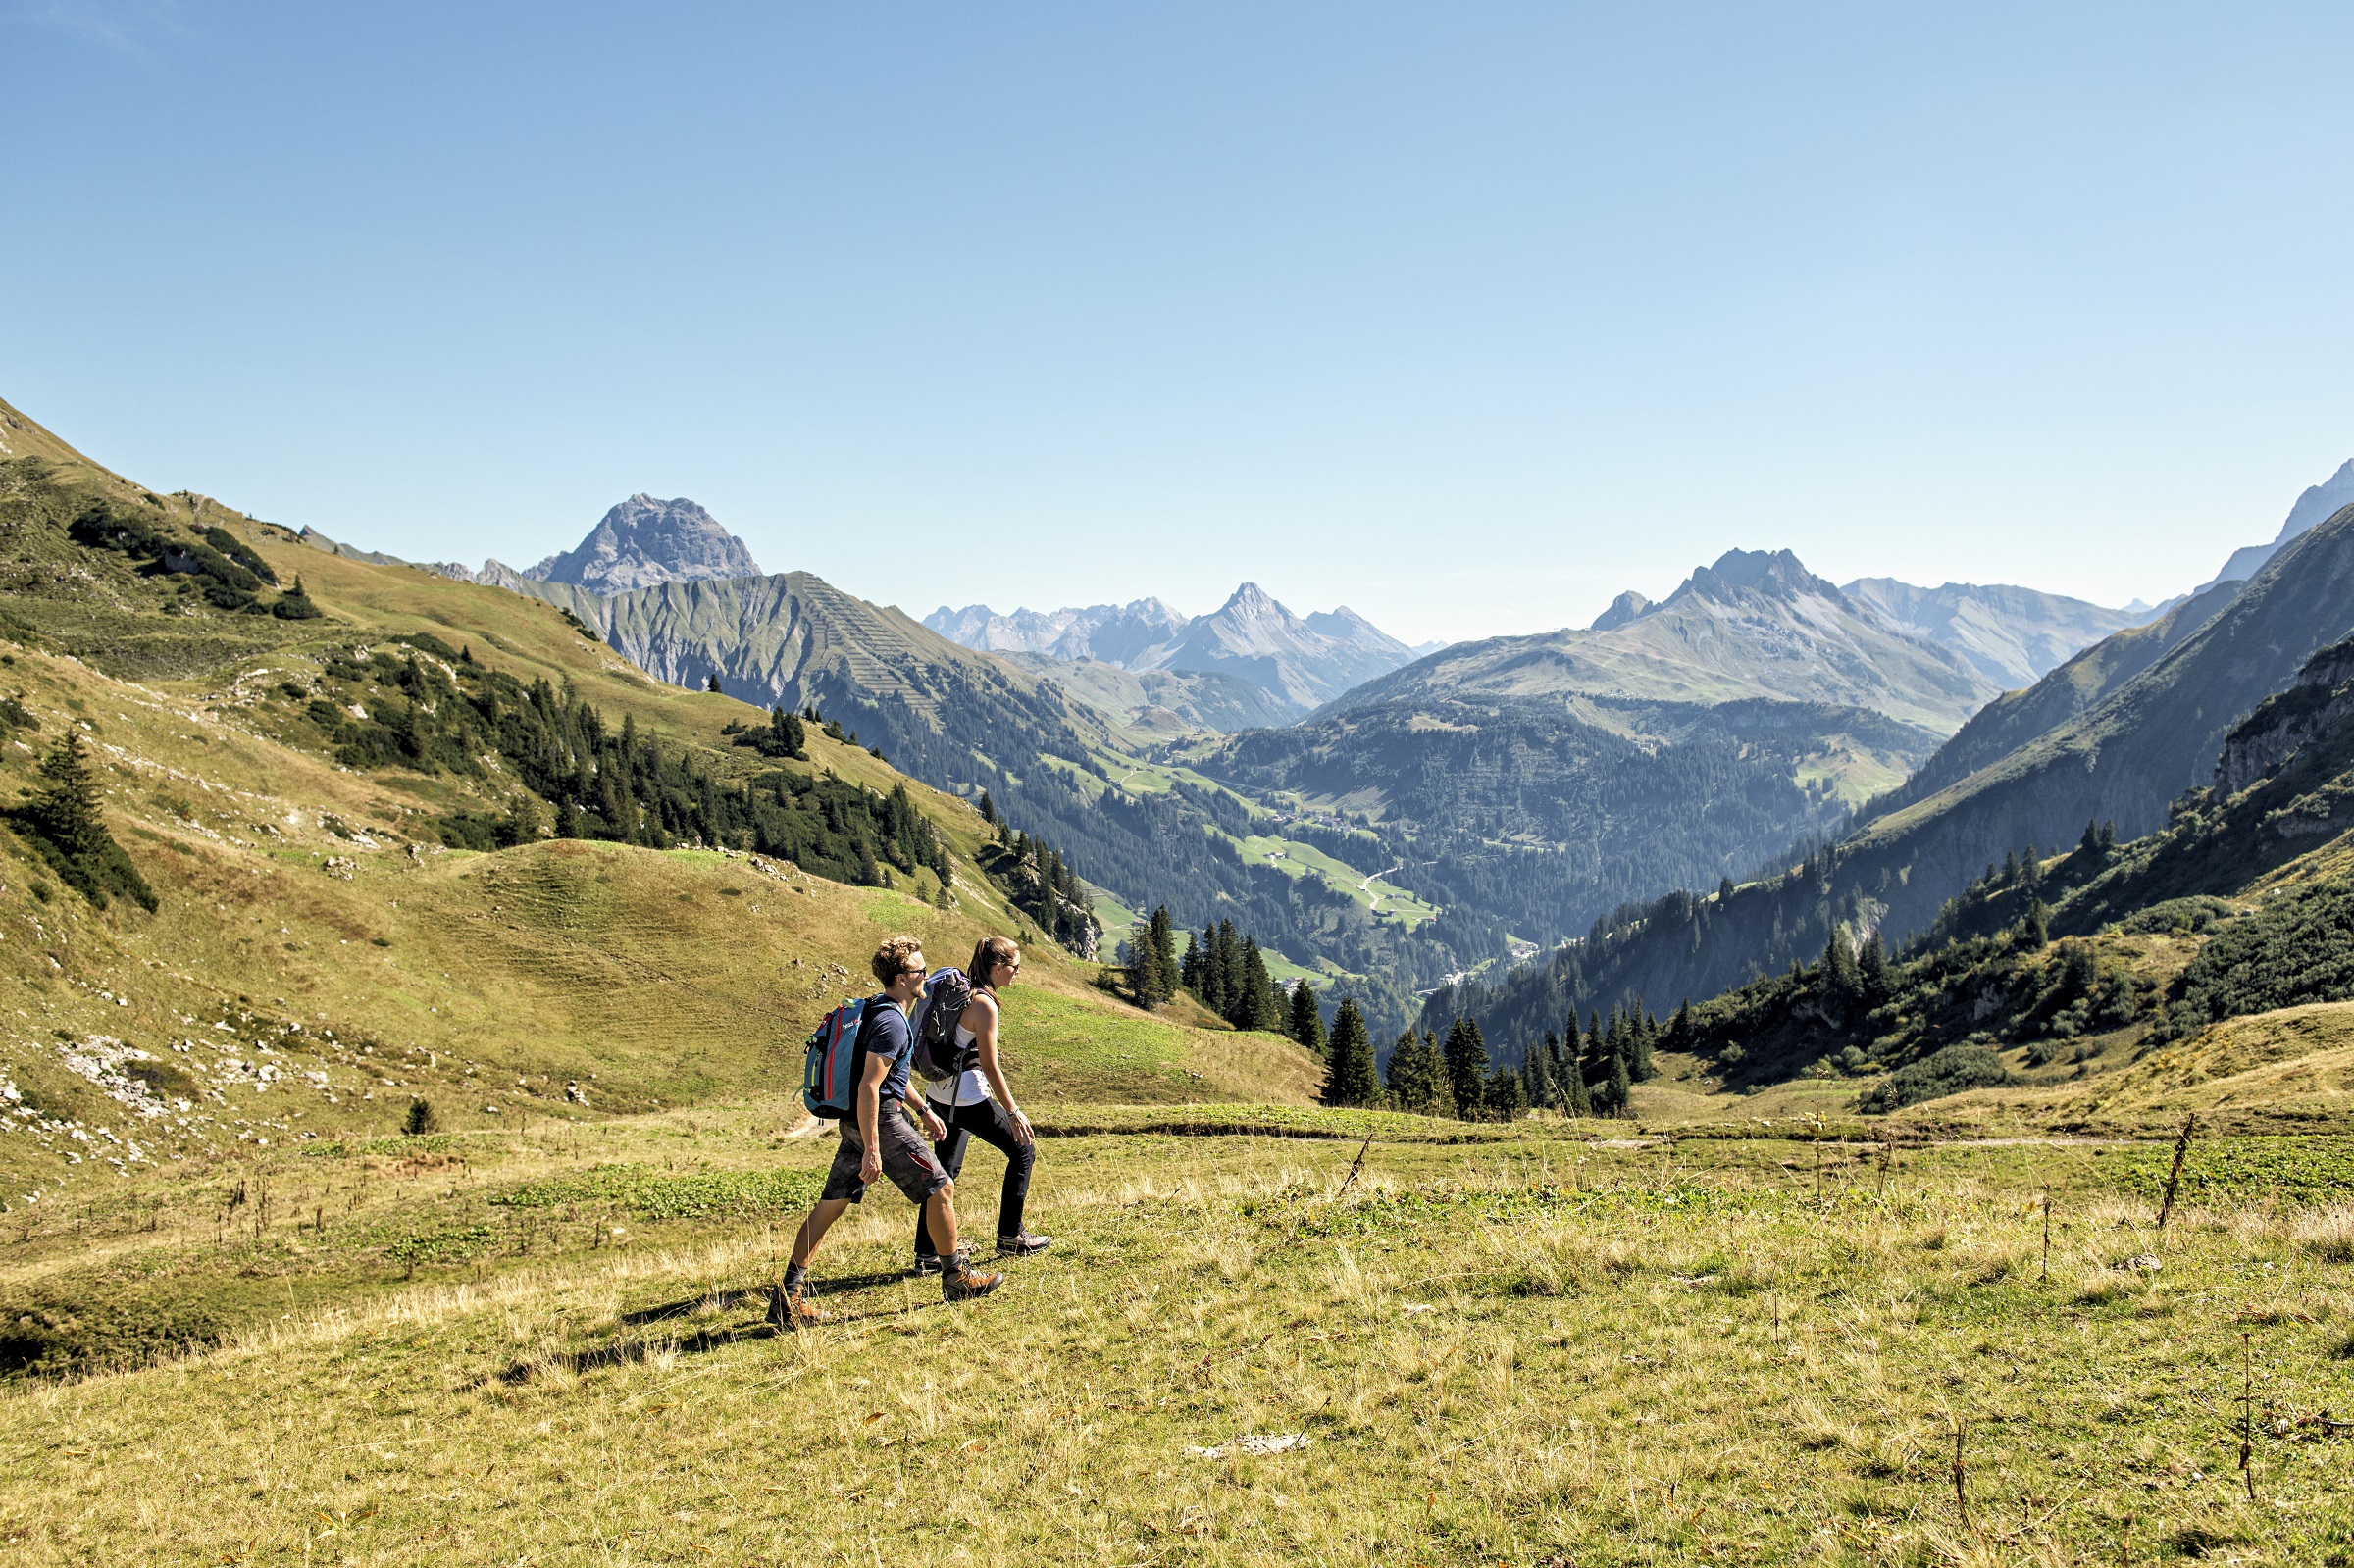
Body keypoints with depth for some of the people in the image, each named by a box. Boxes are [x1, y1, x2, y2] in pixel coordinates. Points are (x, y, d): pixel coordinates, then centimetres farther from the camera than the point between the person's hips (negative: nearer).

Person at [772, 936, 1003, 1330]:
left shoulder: (879, 1011, 15)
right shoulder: (891, 1022, -18)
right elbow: (869, 1087, -24)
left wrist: (923, 1110, 31)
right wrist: (872, 1150, -24)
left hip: (854, 1121, 10)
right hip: (880, 1120, -10)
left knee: (831, 1204, 8)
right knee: (941, 1188, 1)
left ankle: (789, 1295, 6)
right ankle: (957, 1279, 13)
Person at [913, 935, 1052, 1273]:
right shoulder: (983, 1004, -18)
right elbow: (990, 1065, -17)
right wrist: (1013, 1112, -11)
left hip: (940, 1093, 9)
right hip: (968, 1098, -9)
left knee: (945, 1170, 13)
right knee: (1022, 1150, 8)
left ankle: (927, 1254, 12)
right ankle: (1010, 1237, 16)